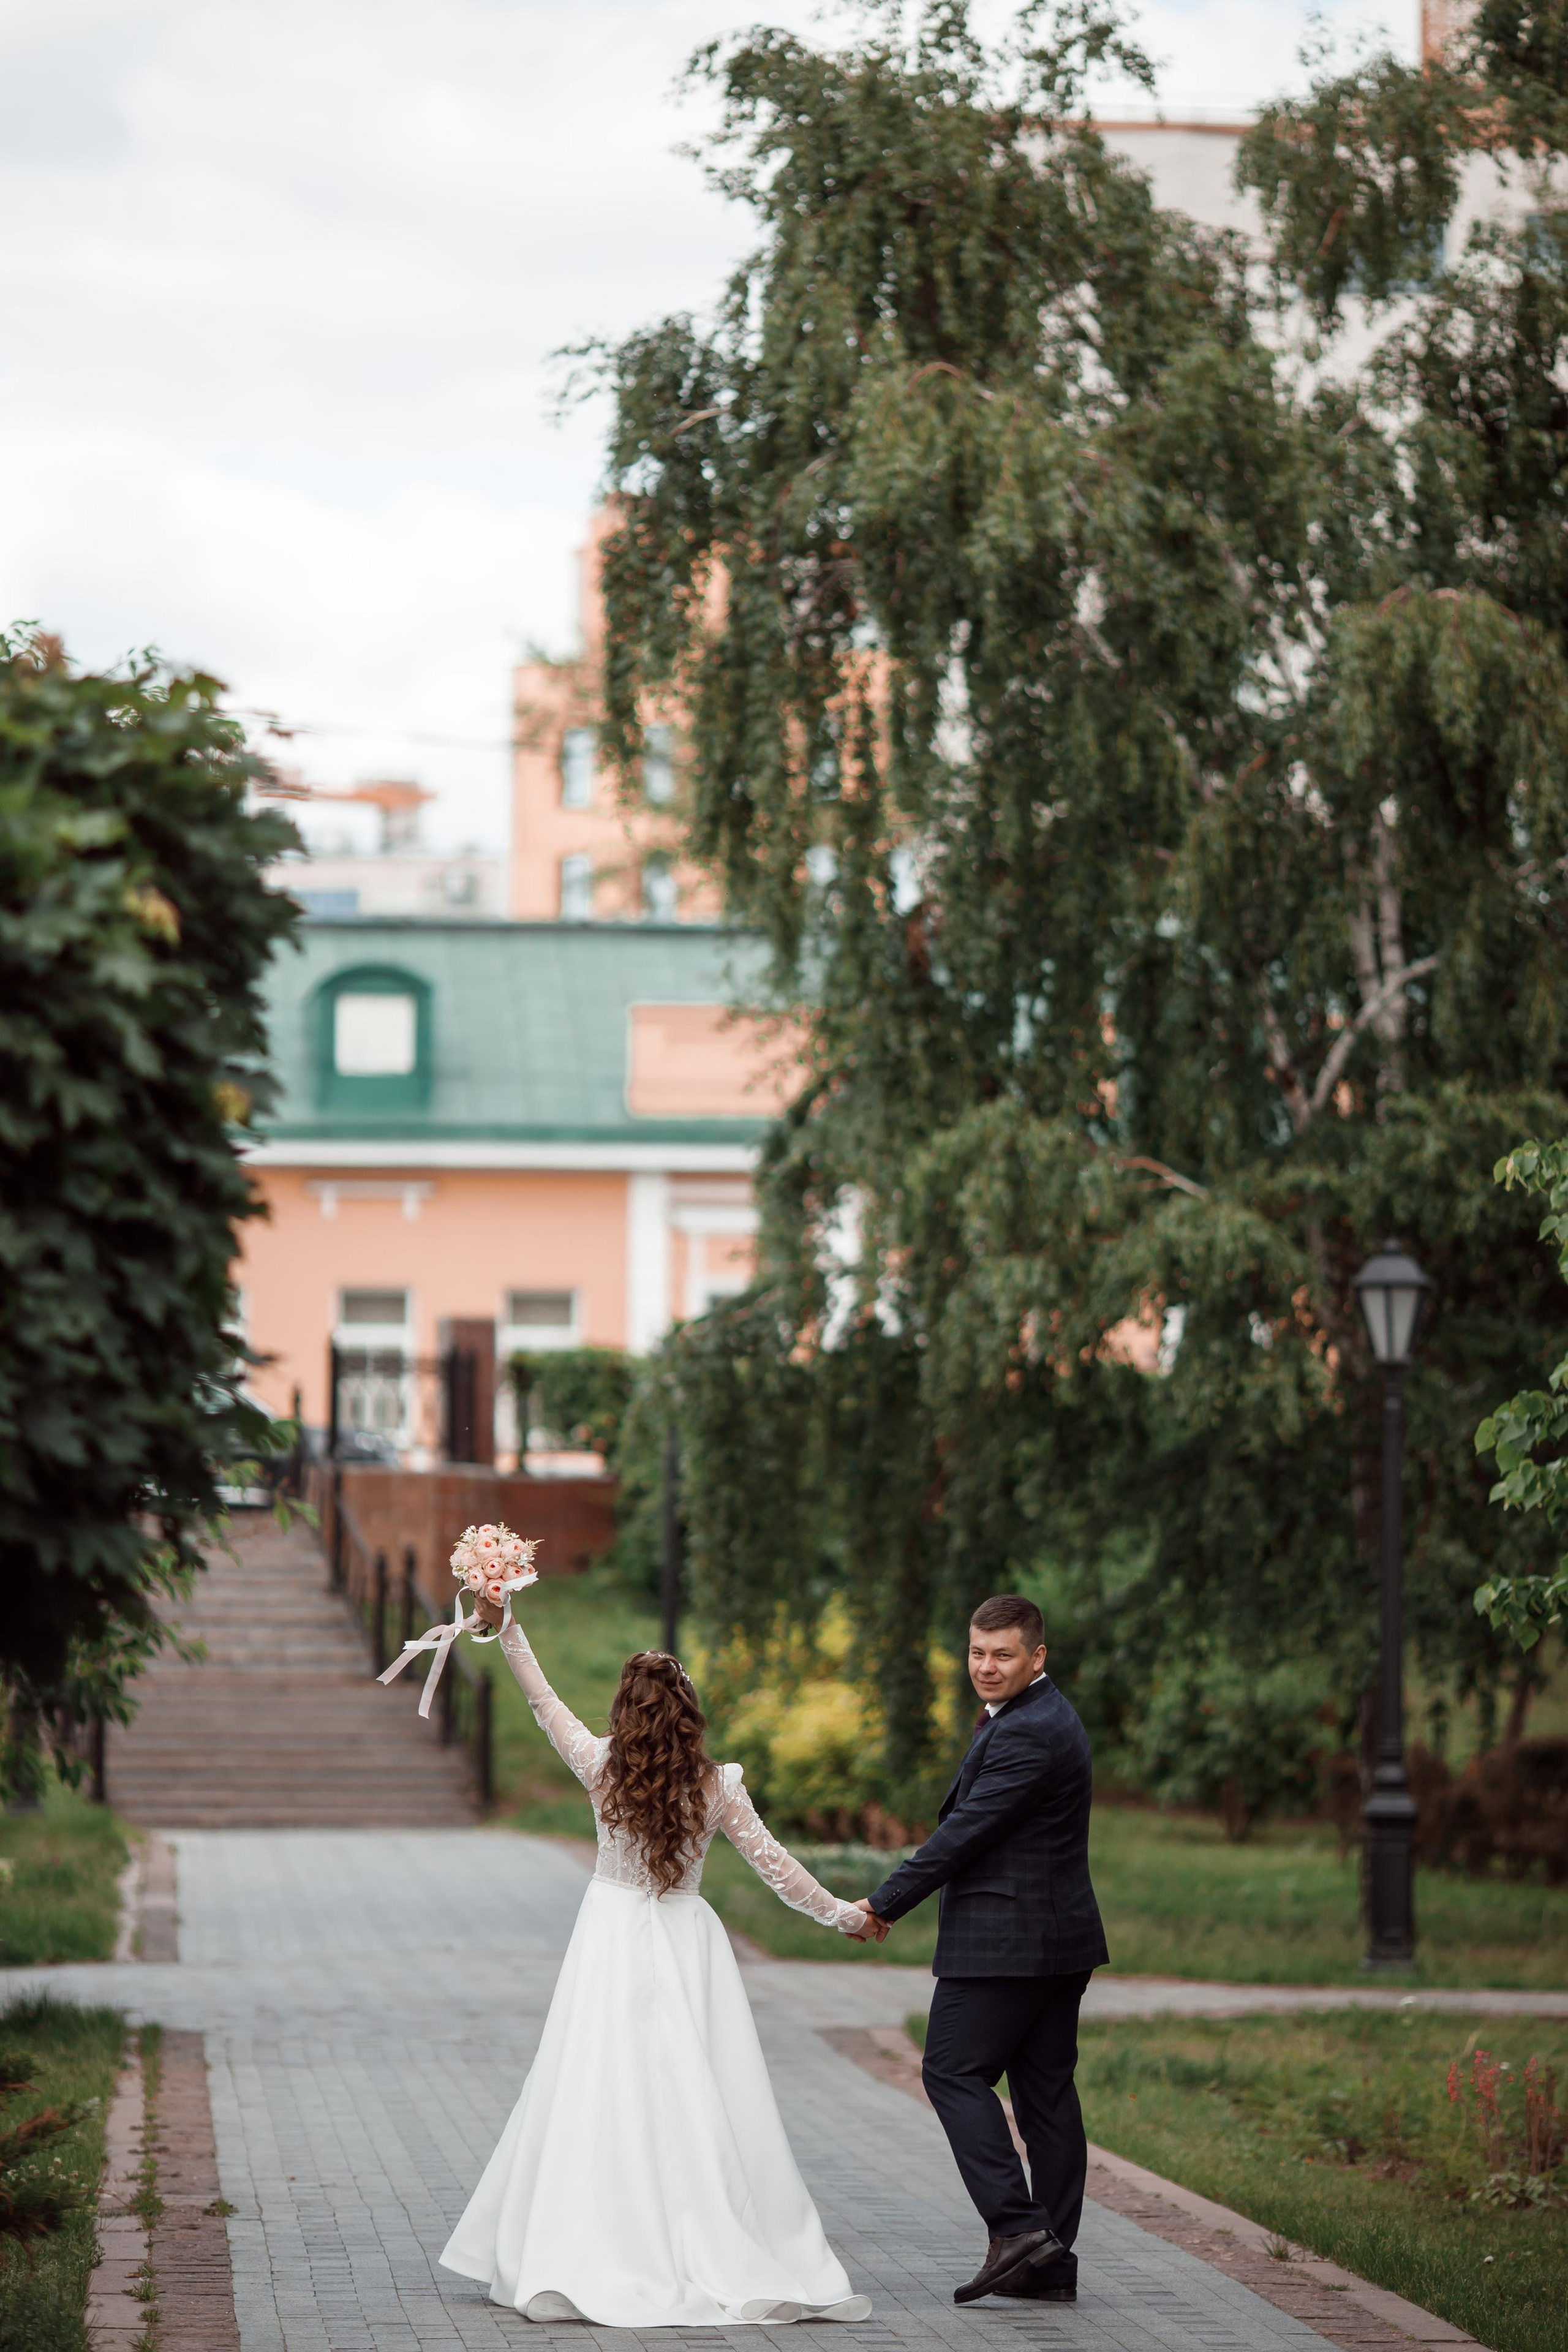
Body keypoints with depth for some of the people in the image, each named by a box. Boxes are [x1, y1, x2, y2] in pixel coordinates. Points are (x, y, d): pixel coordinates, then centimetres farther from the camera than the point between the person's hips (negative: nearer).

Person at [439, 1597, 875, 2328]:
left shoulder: (602, 1768, -6)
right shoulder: (717, 1786, -5)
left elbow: (545, 1702, 6)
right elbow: (772, 1862, 0)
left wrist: (506, 1629, 16)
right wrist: (841, 1915, 12)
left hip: (613, 1935, -1)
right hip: (686, 1945, 1)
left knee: (601, 2096, 0)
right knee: (698, 2102, 2)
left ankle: (577, 2264, -3)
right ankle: (725, 2259, 1)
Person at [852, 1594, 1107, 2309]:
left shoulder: (1025, 1734, -18)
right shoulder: (1045, 1717, 16)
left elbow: (967, 1831, -18)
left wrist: (886, 1903, -11)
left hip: (1005, 1941, -10)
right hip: (1059, 1935, 10)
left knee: (954, 2071, -5)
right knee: (1046, 2089, 9)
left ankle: (1017, 2225, -12)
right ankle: (1051, 2262, 11)